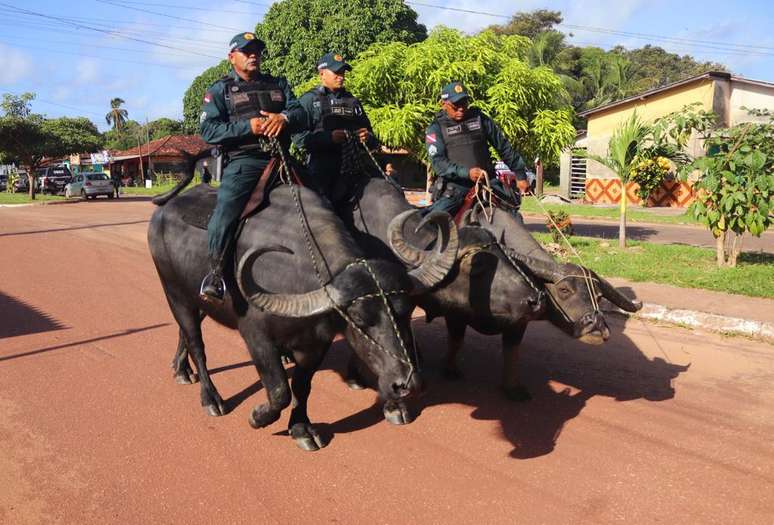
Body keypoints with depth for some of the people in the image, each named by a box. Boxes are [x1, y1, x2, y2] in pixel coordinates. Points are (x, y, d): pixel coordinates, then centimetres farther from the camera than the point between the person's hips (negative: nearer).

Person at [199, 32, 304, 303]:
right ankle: (215, 273, -9)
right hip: (243, 162, -4)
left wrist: (285, 117, -14)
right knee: (225, 213, -24)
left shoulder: (279, 85, 23)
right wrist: (247, 127, -14)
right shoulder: (220, 90, 11)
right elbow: (208, 130, -1)